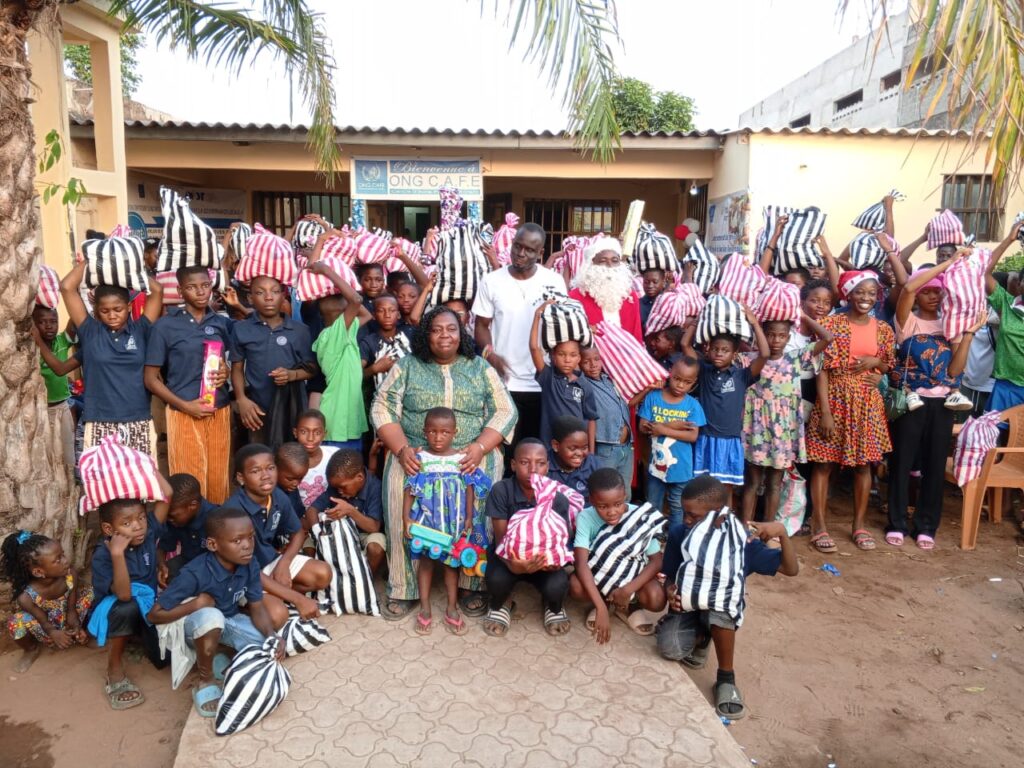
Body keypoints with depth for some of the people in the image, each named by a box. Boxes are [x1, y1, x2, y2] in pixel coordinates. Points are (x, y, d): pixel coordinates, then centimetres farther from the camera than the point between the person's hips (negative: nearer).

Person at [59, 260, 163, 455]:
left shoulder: (140, 330, 5)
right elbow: (66, 287, 0)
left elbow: (157, 290, -2)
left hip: (138, 424, 1)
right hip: (100, 426, 0)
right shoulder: (90, 333, 4)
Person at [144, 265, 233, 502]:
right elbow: (151, 378, -3)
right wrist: (184, 405, -13)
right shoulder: (165, 325, -4)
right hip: (184, 413, -3)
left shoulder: (222, 323, 7)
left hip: (220, 411, 3)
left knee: (219, 481, 9)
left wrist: (226, 373, -4)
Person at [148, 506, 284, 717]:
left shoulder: (249, 565, -18)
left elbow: (257, 607, -12)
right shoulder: (195, 574, -32)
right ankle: (206, 681, -14)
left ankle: (217, 662, 9)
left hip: (230, 621, 4)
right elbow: (154, 615, -24)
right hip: (195, 627, -4)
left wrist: (272, 636, -29)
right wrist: (197, 603, -30)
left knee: (269, 648, -17)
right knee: (211, 616, -39)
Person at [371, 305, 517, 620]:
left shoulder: (480, 367, 11)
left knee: (478, 505, -28)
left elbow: (505, 411, 5)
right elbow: (382, 409, 5)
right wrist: (401, 449, -11)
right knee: (402, 504, -26)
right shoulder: (407, 366, 11)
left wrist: (480, 447, -12)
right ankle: (403, 589, -11)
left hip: (472, 454, 0)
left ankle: (474, 583, -10)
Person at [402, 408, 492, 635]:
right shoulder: (420, 458, -6)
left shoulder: (461, 459, -4)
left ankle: (452, 608, 21)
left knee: (452, 561, 11)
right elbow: (410, 490, -5)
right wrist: (406, 518, -11)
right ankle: (424, 608, 19)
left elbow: (470, 490, -2)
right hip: (426, 519, -1)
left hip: (454, 520, 1)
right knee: (425, 561, 8)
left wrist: (468, 519, -7)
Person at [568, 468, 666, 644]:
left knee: (656, 599, -30)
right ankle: (602, 604, 3)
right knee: (575, 585, -31)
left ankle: (629, 607, 5)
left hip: (633, 574, 0)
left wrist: (628, 590, -33)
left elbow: (657, 561, -19)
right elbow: (581, 563, -31)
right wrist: (601, 608, -39)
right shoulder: (585, 517, -26)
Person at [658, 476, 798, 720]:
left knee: (719, 606, -39)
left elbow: (791, 569, -14)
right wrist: (670, 591, -25)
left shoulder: (742, 539, -18)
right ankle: (701, 637, 13)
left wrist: (782, 533, -30)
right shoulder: (678, 533, -15)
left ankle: (726, 678, -13)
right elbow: (670, 575, -2)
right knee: (670, 648, -27)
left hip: (723, 606, -1)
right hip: (687, 604, 2)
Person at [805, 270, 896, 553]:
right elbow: (823, 369, -10)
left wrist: (875, 362, -8)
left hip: (868, 402, 4)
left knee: (864, 463, 10)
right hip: (835, 398, -4)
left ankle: (859, 525, 24)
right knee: (824, 462, 0)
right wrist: (825, 411, -16)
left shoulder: (883, 329, 6)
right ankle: (818, 526, 10)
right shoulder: (832, 323, -7)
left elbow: (890, 366, 16)